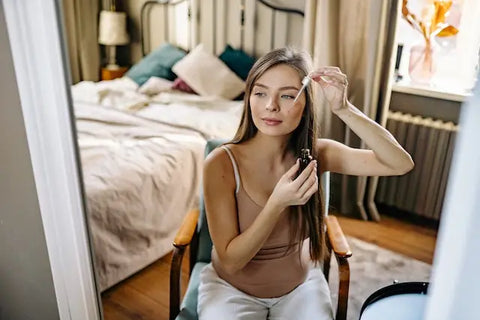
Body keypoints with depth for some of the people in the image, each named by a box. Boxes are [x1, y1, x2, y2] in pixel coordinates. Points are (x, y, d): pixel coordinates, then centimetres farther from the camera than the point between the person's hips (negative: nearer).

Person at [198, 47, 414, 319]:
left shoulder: (316, 153, -14)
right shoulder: (221, 163, -24)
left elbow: (401, 164, -20)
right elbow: (230, 261, -22)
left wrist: (344, 109, -32)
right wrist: (278, 202, -36)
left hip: (299, 284, 3)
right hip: (233, 287, -2)